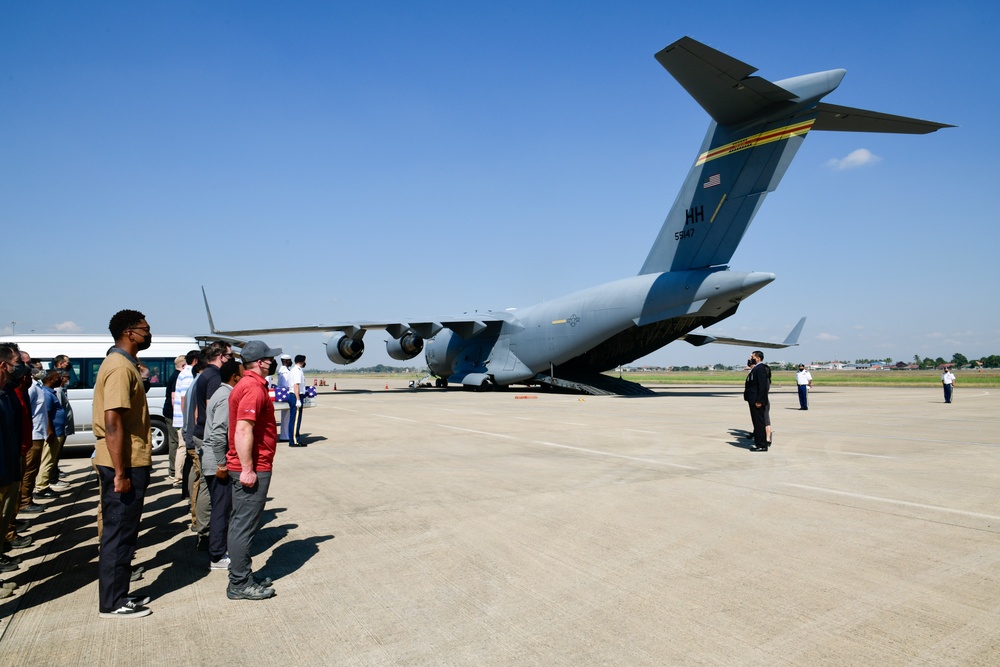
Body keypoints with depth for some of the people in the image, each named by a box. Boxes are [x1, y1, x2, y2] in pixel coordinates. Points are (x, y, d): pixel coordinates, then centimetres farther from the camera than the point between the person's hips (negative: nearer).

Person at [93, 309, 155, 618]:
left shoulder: (124, 364, 13)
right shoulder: (120, 368, -18)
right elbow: (112, 422, -24)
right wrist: (120, 473, -23)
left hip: (129, 462, 10)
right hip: (125, 464, -10)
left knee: (121, 532, 17)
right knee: (119, 533, 1)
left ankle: (116, 596, 29)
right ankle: (112, 603, 14)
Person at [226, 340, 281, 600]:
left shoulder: (248, 385, 14)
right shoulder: (254, 388, -18)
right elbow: (243, 431, -26)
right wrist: (248, 469, -24)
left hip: (247, 468, 11)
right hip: (252, 469, -11)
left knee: (241, 523, 17)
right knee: (245, 526, -2)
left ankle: (242, 578, 28)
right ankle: (240, 584, 8)